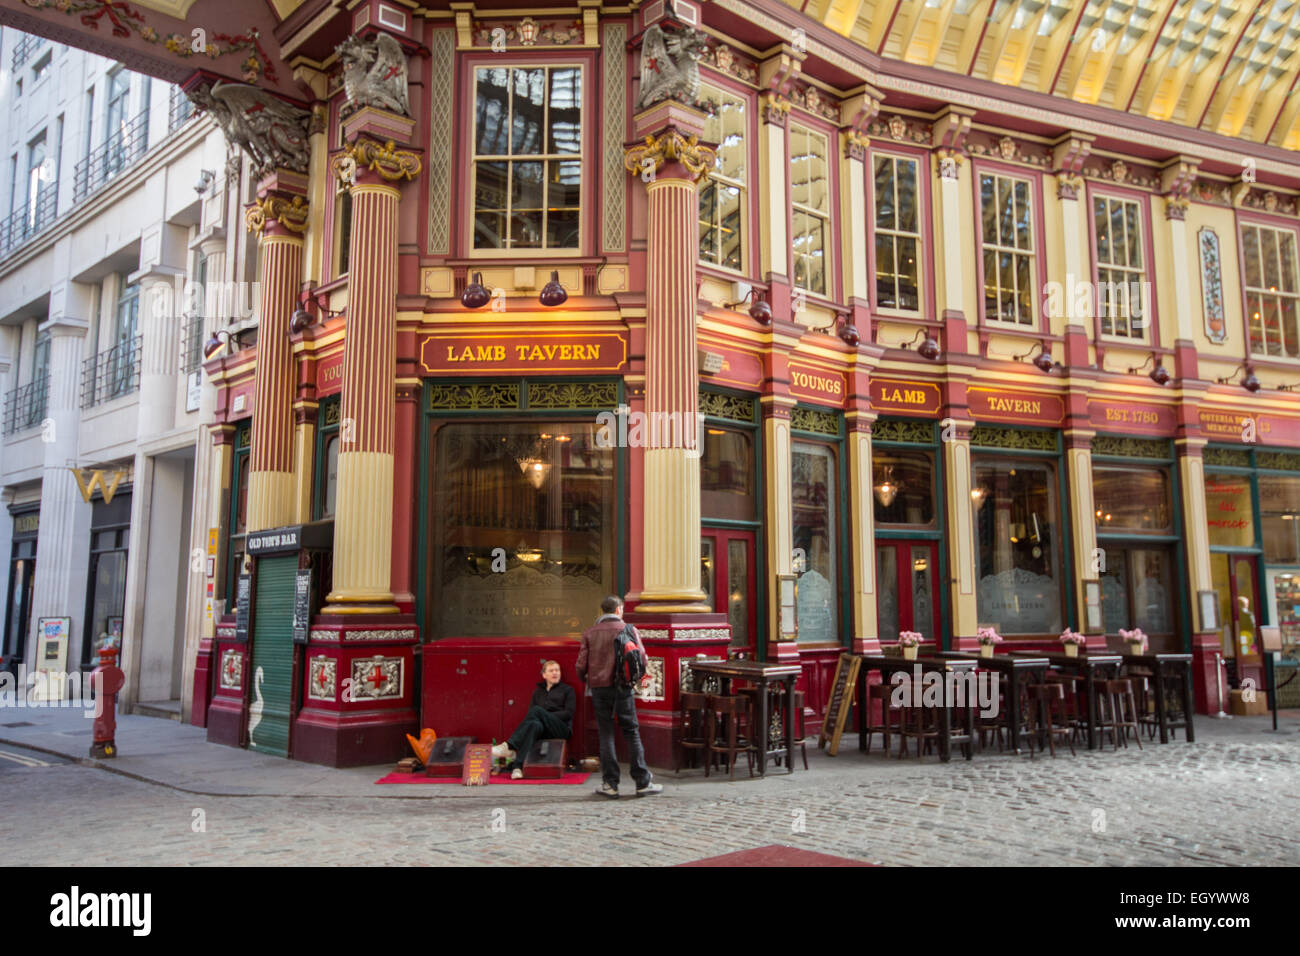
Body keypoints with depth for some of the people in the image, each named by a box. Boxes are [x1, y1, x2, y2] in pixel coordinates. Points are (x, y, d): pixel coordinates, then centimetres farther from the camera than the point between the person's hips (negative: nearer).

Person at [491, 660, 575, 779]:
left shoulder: (567, 690, 16)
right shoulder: (538, 692, 26)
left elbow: (569, 713, 3)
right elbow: (530, 712, 15)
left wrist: (547, 716, -7)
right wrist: (541, 717, -9)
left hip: (561, 728, -2)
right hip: (543, 729, 2)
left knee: (537, 710, -32)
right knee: (535, 725, -39)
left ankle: (509, 746, -41)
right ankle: (517, 767, -56)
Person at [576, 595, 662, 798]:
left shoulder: (589, 633, 4)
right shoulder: (628, 629, -1)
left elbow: (581, 663, 1)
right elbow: (642, 658, -1)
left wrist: (584, 680, 21)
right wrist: (644, 677, 19)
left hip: (599, 688, 1)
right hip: (622, 687, -1)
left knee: (606, 734, 7)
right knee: (631, 732, 5)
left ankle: (610, 784, 5)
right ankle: (643, 783, 5)